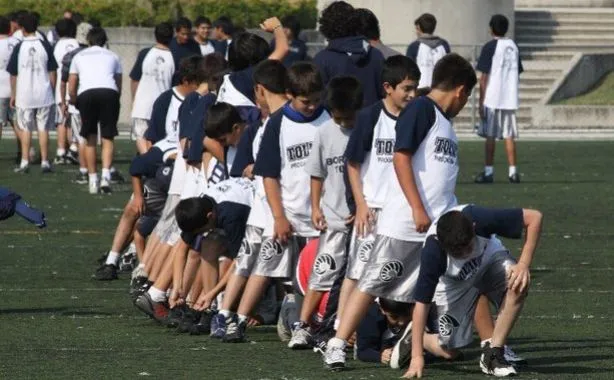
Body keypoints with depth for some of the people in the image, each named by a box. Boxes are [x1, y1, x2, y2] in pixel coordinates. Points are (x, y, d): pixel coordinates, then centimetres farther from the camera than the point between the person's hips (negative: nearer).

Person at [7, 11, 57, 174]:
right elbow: (52, 72, 1)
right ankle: (45, 162, 5)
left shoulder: (19, 48, -5)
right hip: (44, 93, 1)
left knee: (25, 128, 8)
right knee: (43, 128, 6)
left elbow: (13, 74, 1)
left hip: (24, 94, -1)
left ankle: (25, 162, 5)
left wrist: (13, 95, 10)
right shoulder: (45, 46, -3)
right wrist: (52, 90, 13)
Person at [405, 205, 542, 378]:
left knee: (519, 283, -33)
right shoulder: (432, 252, -38)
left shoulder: (478, 219, -39)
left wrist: (523, 265, -35)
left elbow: (534, 217, -30)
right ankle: (410, 338, 29)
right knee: (450, 350, -5)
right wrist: (416, 357, -32)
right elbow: (421, 303, -30)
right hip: (454, 282, -1)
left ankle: (493, 353, -19)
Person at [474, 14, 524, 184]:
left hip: (492, 98, -5)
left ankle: (488, 172, -1)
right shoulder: (513, 47, 11)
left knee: (490, 135, -1)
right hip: (510, 98, 5)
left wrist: (481, 102, -5)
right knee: (509, 135, 6)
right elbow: (517, 72, 15)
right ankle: (513, 171, 3)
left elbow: (484, 77, -8)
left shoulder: (490, 47, -7)